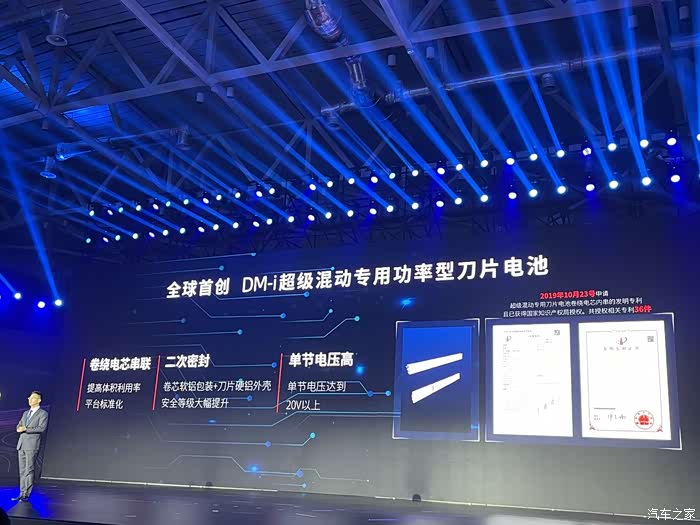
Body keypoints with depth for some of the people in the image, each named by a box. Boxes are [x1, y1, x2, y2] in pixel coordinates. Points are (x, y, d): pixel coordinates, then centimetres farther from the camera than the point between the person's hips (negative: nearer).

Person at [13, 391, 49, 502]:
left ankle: (27, 495, -5)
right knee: (22, 470, 7)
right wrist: (20, 428, -5)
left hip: (32, 445, -7)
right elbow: (18, 426, 19)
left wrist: (26, 429, -15)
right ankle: (22, 494, 11)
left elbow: (42, 428, -13)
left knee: (29, 470, -7)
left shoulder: (43, 414, -1)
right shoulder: (25, 413, 21)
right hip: (21, 444, 7)